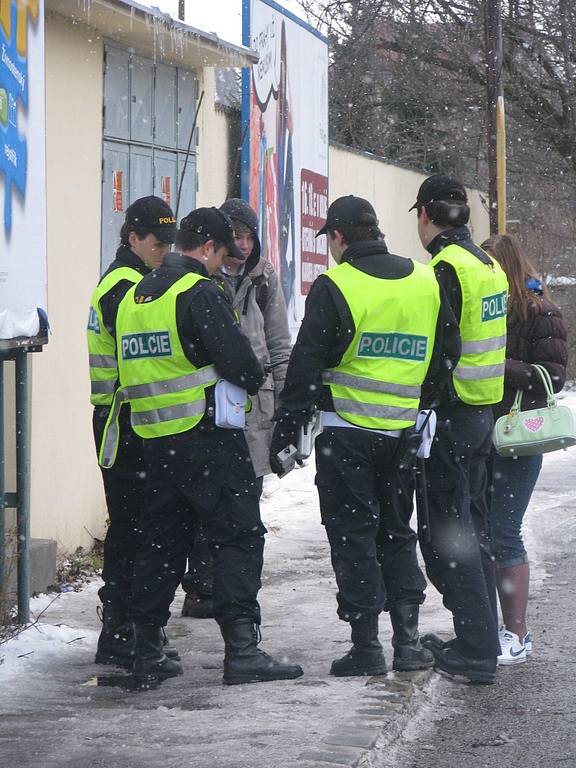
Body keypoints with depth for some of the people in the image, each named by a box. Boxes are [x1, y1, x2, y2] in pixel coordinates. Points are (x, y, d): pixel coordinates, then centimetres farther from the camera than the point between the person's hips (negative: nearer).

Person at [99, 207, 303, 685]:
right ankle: (242, 648, -14)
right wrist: (253, 381, 4)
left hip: (155, 441, 8)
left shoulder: (134, 296, 14)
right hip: (206, 435, -8)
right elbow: (238, 360, -17)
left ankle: (146, 648, 18)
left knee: (161, 540, 15)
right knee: (239, 536, -6)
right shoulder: (199, 292, -12)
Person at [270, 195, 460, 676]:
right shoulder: (427, 283, 6)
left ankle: (367, 645, 3)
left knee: (353, 534, 3)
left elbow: (306, 365, -10)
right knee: (396, 531, 16)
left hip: (347, 431, -5)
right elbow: (447, 356, 11)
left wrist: (286, 430, -4)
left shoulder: (334, 287, -10)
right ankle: (408, 640, 13)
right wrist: (429, 411, 18)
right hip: (404, 433, 5)